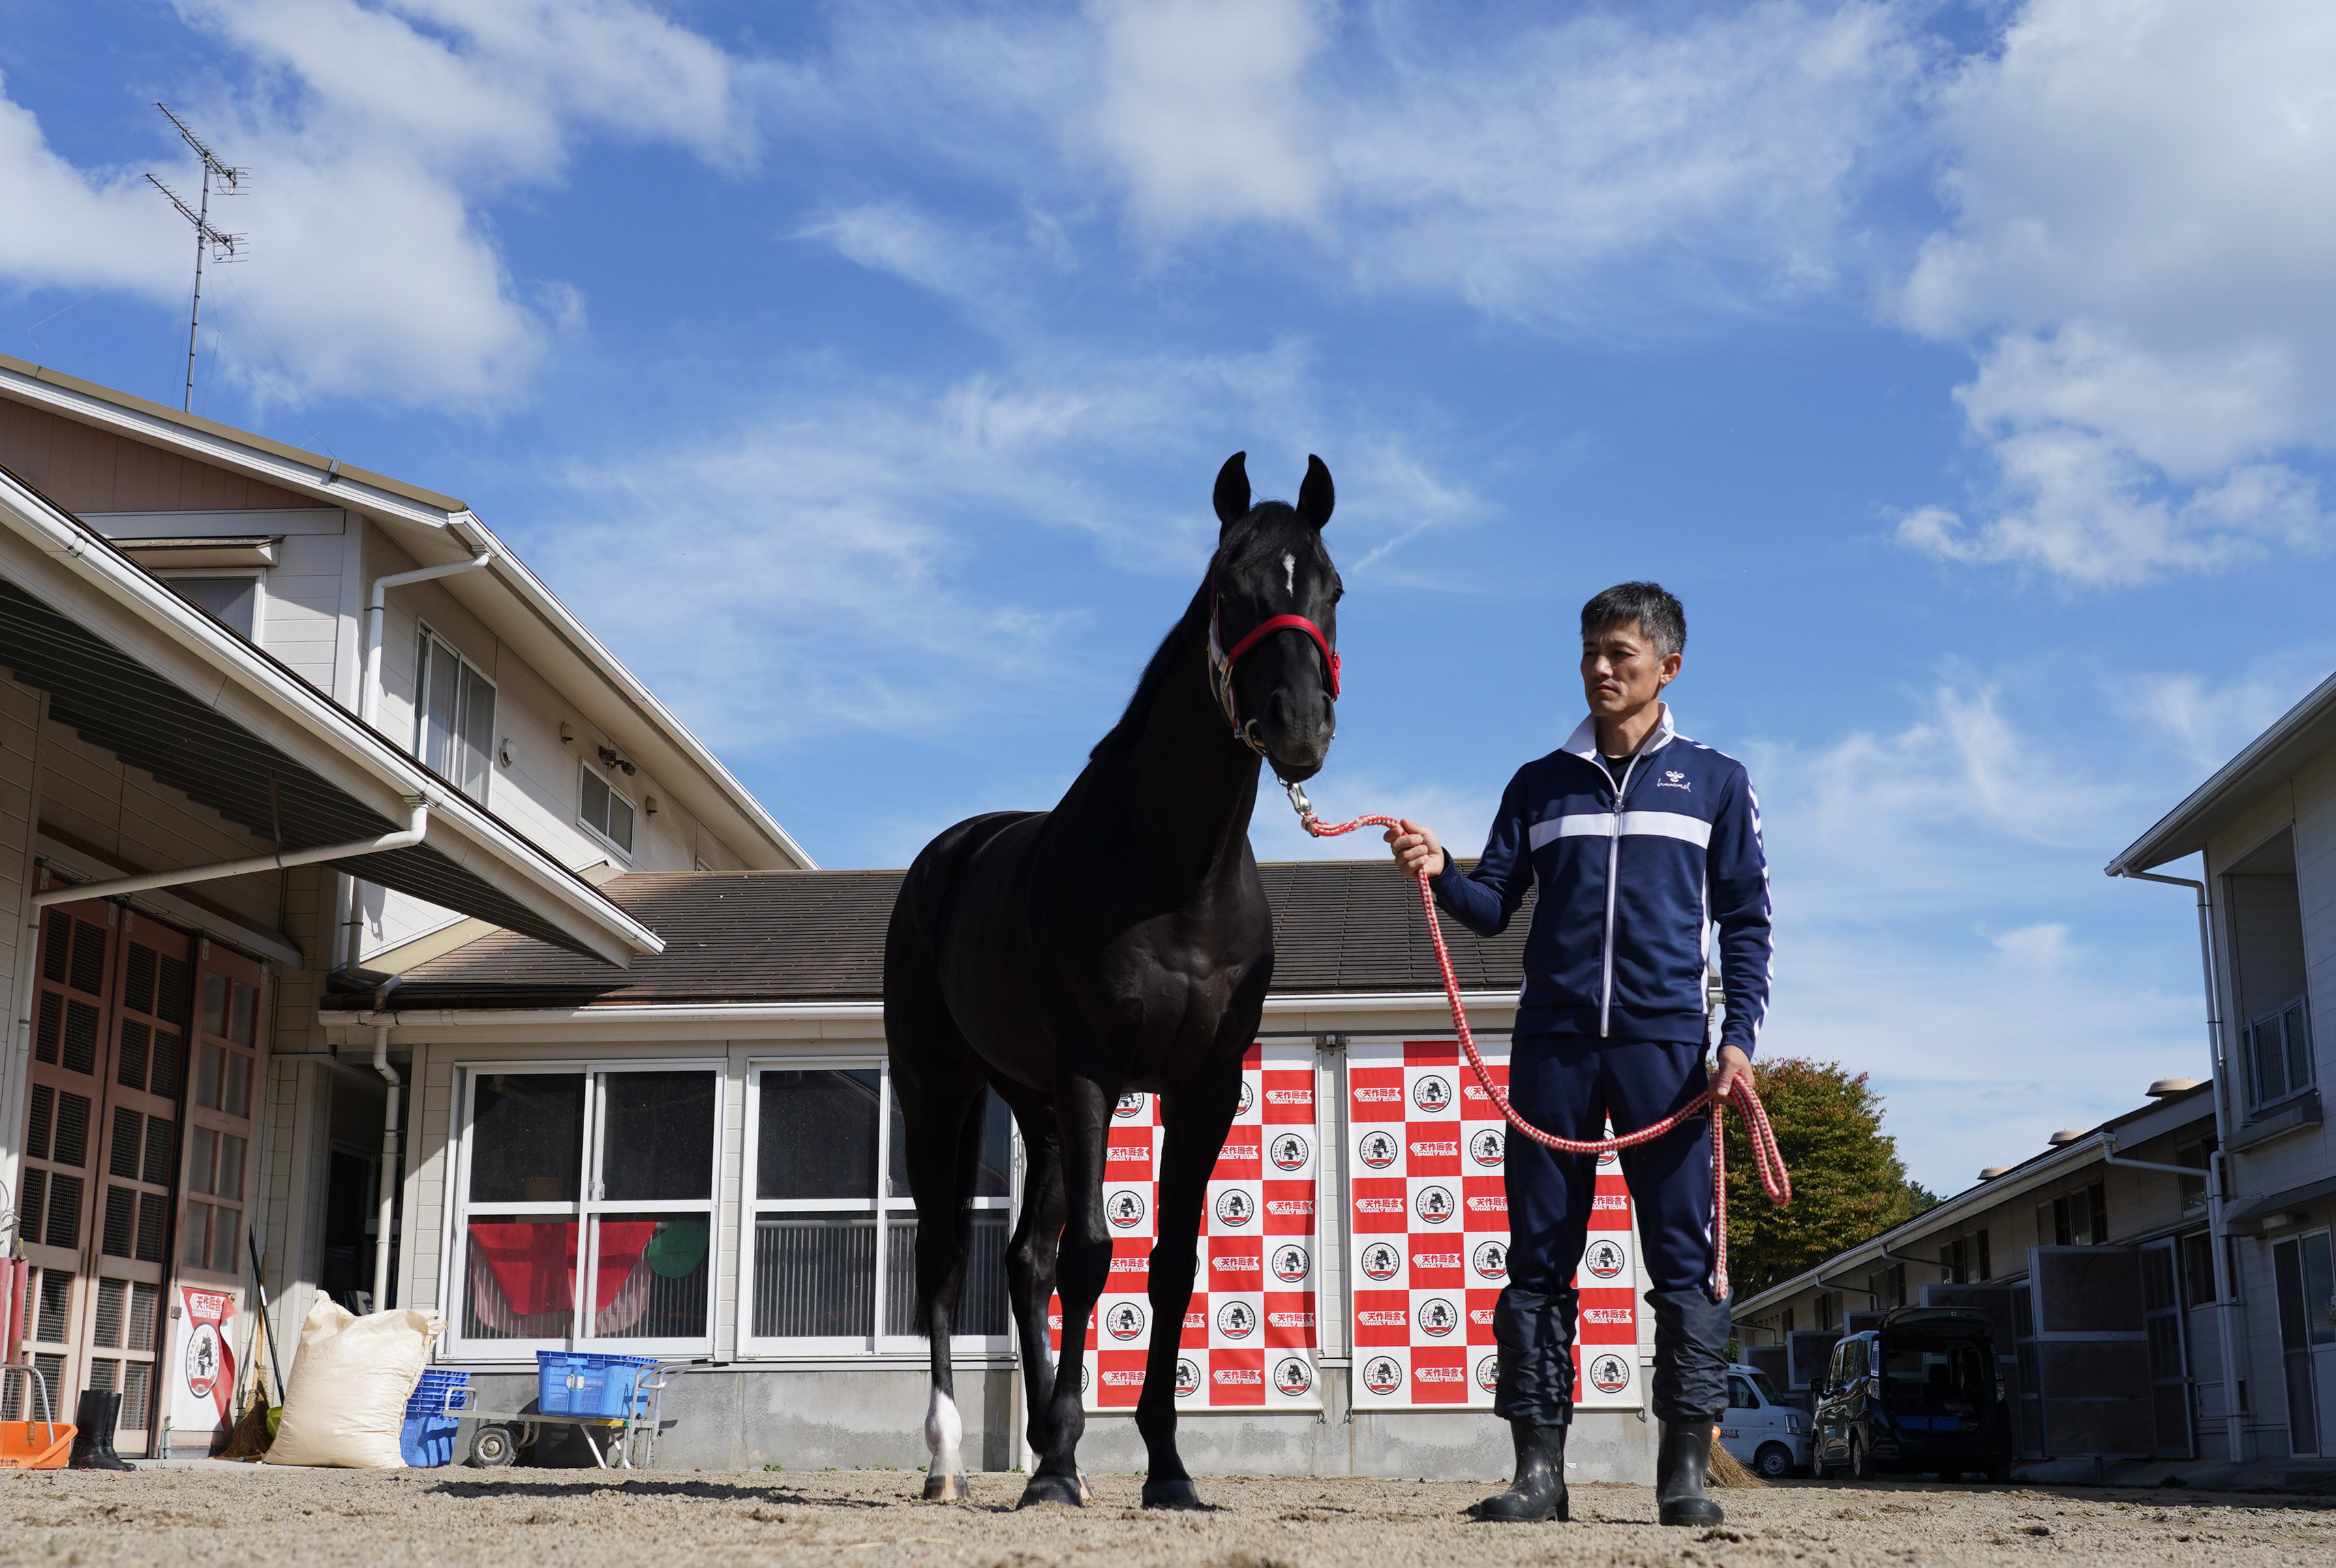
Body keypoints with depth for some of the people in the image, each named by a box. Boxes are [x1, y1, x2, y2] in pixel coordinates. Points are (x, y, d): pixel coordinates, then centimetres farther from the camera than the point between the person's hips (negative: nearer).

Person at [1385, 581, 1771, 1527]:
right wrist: (1440, 873, -10)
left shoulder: (1714, 783, 11)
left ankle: (1685, 1470, 2)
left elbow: (1744, 924, 8)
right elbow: (1494, 907, 11)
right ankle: (1538, 1467, 5)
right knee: (1539, 1253, 1)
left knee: (1681, 1256, -3)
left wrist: (1740, 1035, -4)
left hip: (1665, 1041, -1)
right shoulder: (1540, 785, 15)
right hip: (1552, 1041, 2)